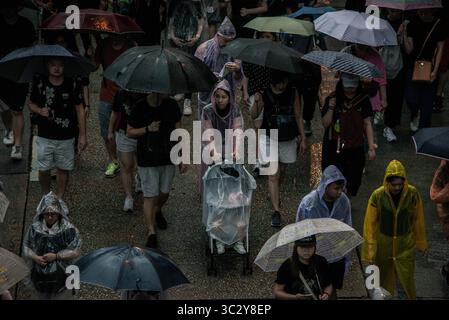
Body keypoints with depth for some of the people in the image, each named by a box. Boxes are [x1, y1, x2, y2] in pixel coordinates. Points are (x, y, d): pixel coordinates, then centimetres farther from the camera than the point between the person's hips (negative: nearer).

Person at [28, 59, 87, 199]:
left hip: (66, 138, 0)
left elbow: (79, 109, -2)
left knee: (63, 169, 9)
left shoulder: (73, 83, -9)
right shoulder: (39, 82, -8)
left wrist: (82, 135, -2)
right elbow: (31, 104, 6)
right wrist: (40, 110, -18)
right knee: (44, 169, 6)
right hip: (44, 136, 0)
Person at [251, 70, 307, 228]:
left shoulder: (293, 93, -6)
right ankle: (276, 211, -12)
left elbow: (298, 117, 1)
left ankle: (274, 195, 49)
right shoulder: (265, 94, -11)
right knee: (273, 174, -10)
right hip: (269, 137, -3)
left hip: (288, 138, 3)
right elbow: (254, 116, -11)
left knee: (282, 170, 20)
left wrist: (303, 139, 2)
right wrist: (257, 102, -30)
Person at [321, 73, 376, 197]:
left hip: (355, 148, 2)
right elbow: (325, 124, -6)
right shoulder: (333, 99, -6)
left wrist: (371, 147, -1)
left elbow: (367, 124, 2)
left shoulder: (363, 100, -2)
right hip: (334, 148, -2)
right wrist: (330, 109, -23)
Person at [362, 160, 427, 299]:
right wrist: (370, 252, -12)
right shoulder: (377, 196, -20)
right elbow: (370, 224, -13)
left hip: (405, 245, 0)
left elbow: (418, 220, -2)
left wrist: (421, 243, 8)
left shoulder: (413, 194, -16)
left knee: (406, 278, 6)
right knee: (385, 278, 17)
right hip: (384, 244, 0)